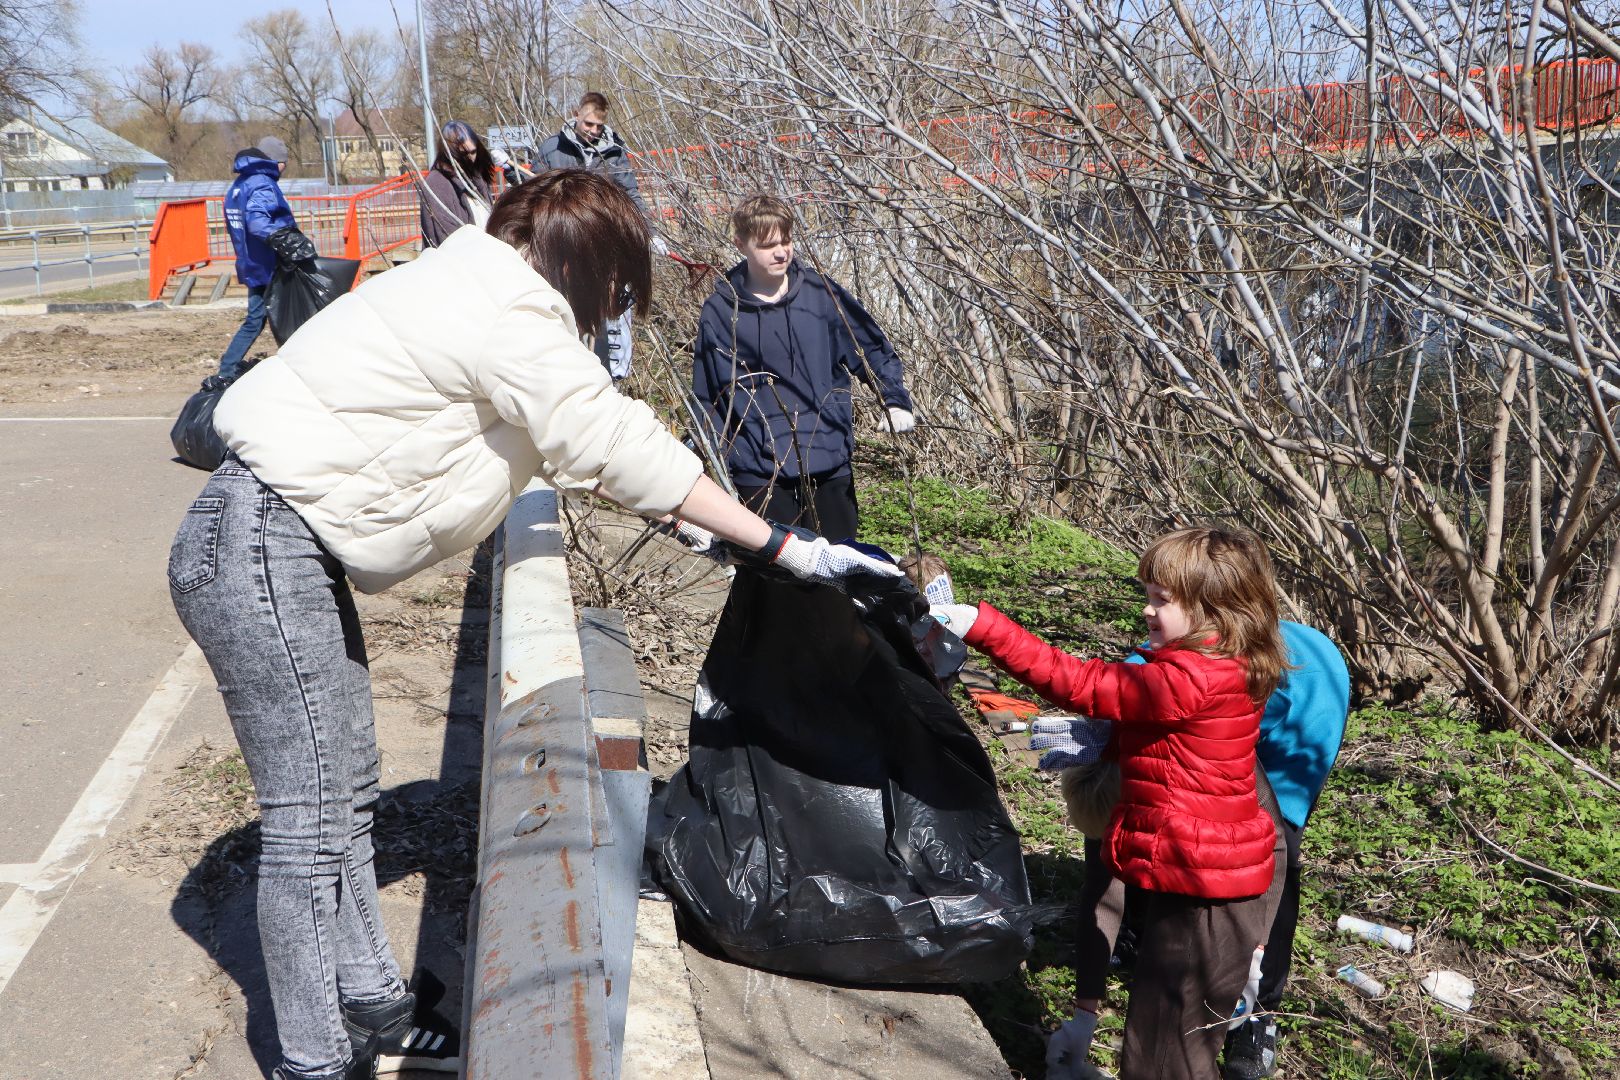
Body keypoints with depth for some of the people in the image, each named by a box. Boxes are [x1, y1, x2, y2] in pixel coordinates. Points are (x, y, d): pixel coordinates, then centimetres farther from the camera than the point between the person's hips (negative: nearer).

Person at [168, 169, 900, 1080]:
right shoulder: (511, 319, -18)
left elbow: (581, 441, 20)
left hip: (291, 553, 11)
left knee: (347, 799, 16)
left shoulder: (481, 291, 14)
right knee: (313, 821, -5)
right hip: (260, 552, -11)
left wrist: (695, 518, 20)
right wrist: (785, 548, -16)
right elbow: (620, 447, -20)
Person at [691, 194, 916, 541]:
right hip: (758, 475, -1)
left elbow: (874, 349, 9)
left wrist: (896, 401, -7)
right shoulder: (720, 310, 0)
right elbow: (708, 399, 4)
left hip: (830, 465, 2)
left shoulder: (822, 293, 1)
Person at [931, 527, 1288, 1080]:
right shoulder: (1213, 670, 7)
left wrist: (983, 626, -30)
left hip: (1200, 892, -11)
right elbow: (1145, 735, 18)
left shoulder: (1191, 682, -27)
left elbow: (1081, 683, -29)